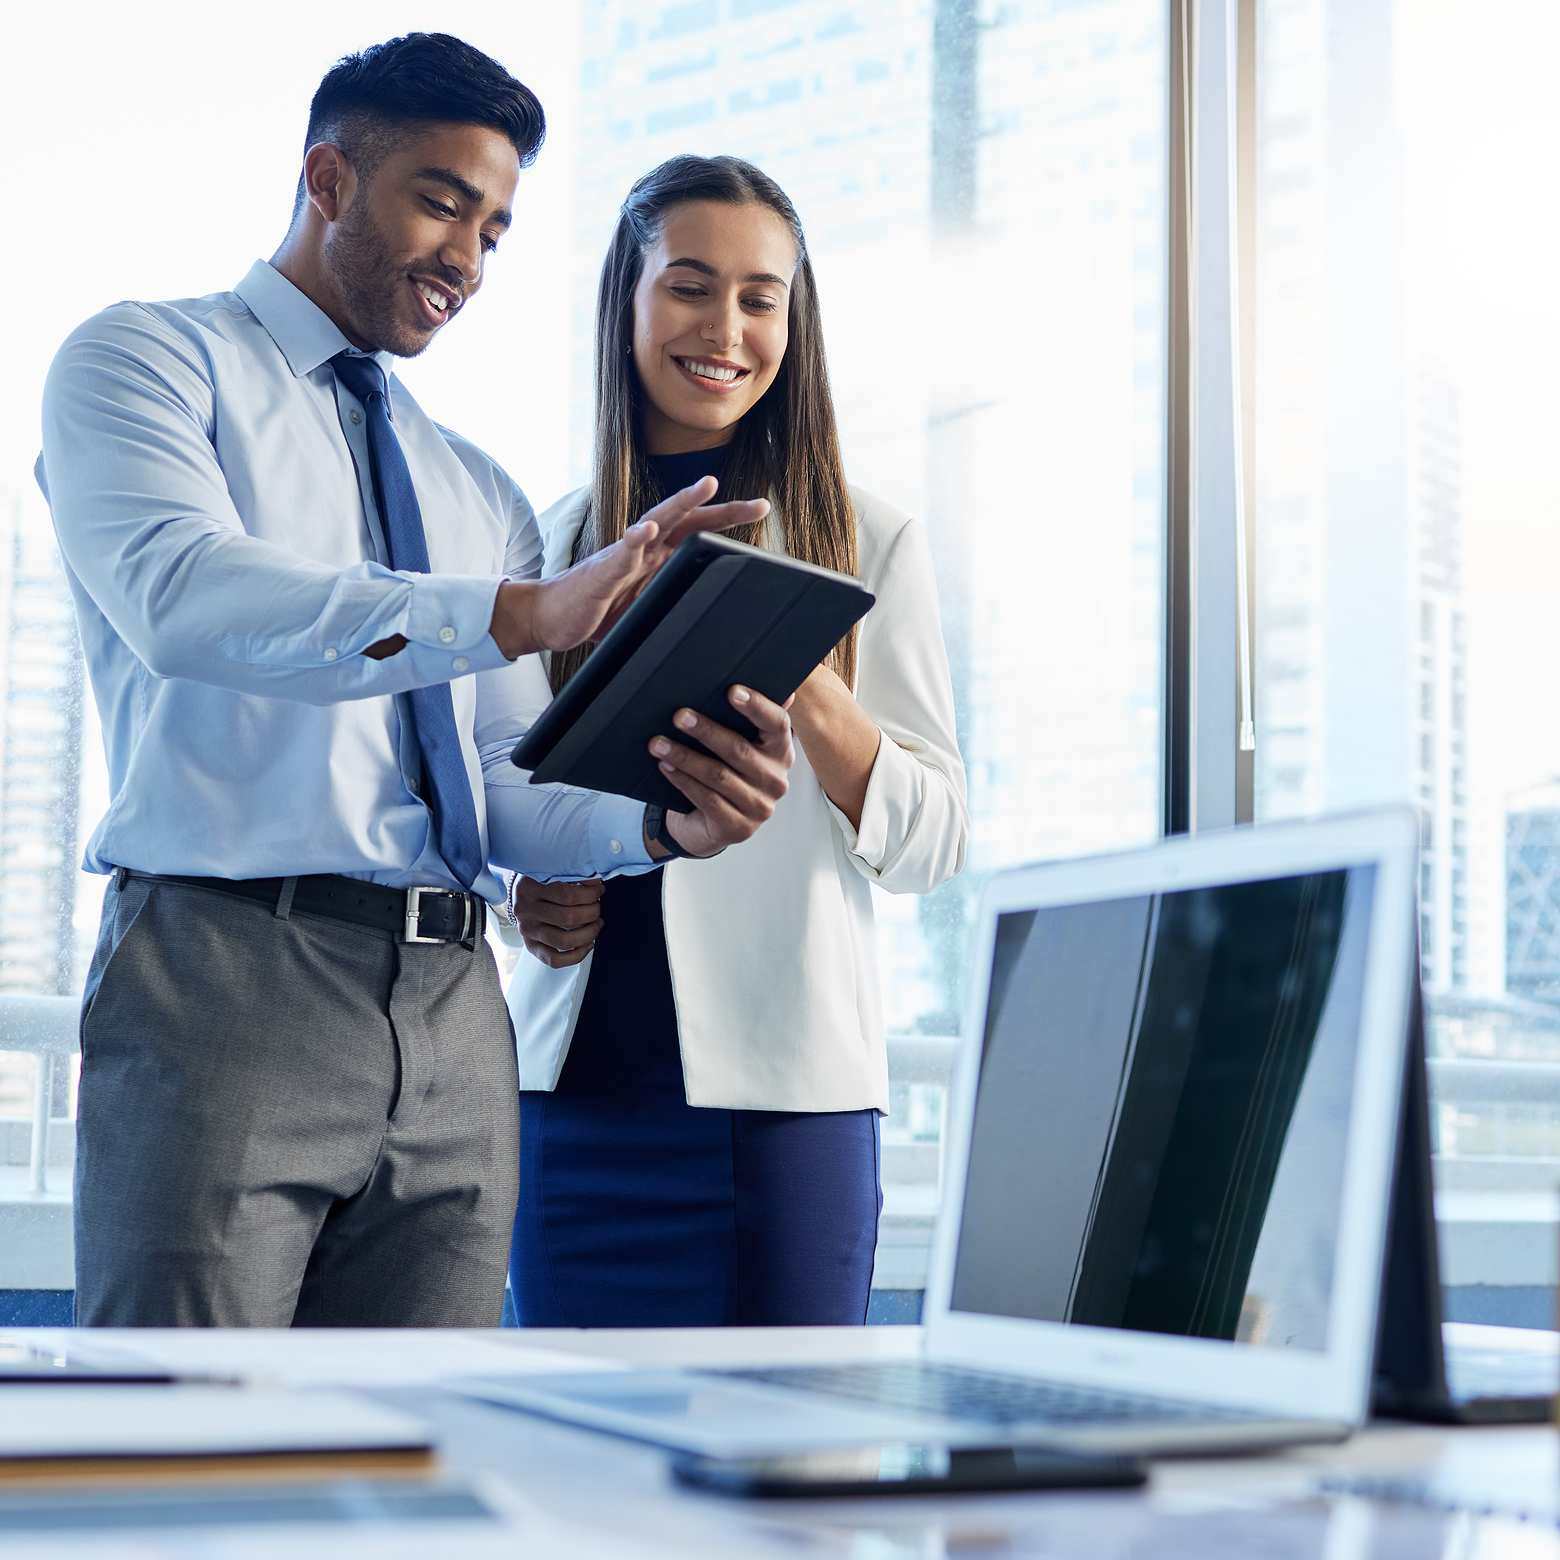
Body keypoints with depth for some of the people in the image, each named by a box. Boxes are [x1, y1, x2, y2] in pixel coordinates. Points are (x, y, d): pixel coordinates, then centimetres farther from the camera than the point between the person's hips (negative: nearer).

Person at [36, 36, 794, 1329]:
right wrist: (517, 614, -28)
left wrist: (667, 823, -8)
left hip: (453, 1019, 6)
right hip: (225, 976, -5)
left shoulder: (481, 494, 22)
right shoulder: (146, 362, 5)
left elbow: (502, 786, 14)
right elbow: (182, 599, -17)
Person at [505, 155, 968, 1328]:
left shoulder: (867, 544, 3)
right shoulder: (553, 543, 12)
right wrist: (522, 893, -1)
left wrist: (805, 689, -17)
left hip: (783, 1077, -3)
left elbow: (931, 846, -1)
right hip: (578, 1069, 3)